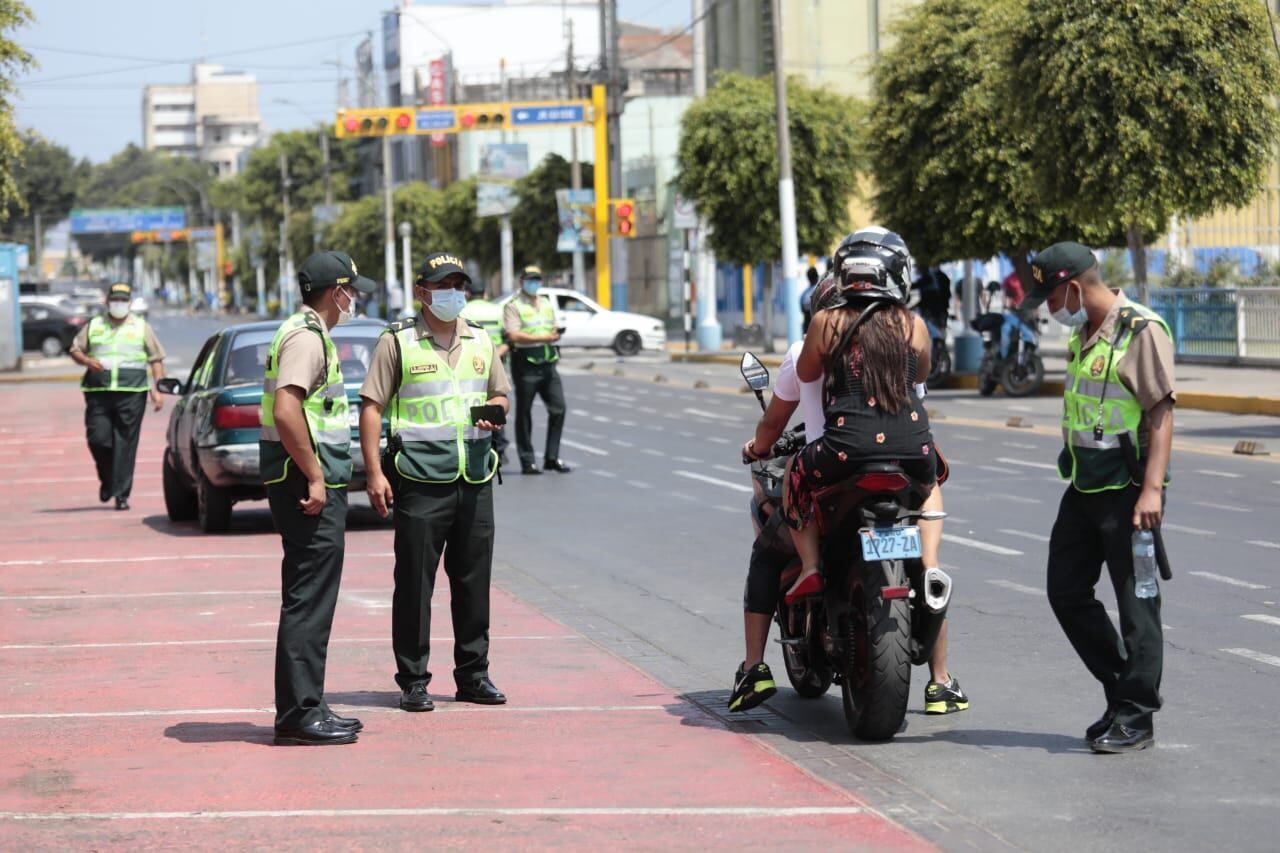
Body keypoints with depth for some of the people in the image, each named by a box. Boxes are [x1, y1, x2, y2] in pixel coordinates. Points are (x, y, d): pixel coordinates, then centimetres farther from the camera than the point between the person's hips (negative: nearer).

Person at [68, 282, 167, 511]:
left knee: (125, 444, -5)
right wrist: (87, 361, -5)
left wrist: (157, 389, -2)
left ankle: (121, 494, -1)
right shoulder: (93, 326, 15)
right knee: (98, 439, -7)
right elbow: (75, 350, 17)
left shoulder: (142, 327, 11)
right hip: (98, 392, 1)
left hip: (132, 392, -1)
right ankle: (107, 481, 19)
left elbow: (156, 360, 10)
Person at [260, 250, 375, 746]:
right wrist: (315, 479, -21)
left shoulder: (305, 333, 19)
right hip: (308, 483, -11)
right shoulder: (306, 337, -14)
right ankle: (299, 715, -7)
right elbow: (286, 412, -25)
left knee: (310, 600, 14)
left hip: (313, 484, 11)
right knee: (309, 600, -9)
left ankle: (304, 709, 20)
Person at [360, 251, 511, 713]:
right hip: (420, 479, -4)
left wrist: (493, 411, -1)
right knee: (414, 583, -1)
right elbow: (372, 407, -3)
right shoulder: (398, 341, -1)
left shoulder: (480, 341, 14)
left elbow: (500, 394, 24)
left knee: (474, 580, 9)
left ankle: (473, 675, 18)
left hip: (475, 478, 5)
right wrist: (374, 473, -11)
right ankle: (413, 682, 6)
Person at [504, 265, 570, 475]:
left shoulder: (547, 304, 19)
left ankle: (552, 458, 11)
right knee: (524, 413, 1)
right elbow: (513, 335, -16)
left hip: (548, 363, 6)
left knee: (558, 409, 2)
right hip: (526, 364, -6)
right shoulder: (513, 306, -4)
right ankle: (527, 461, 6)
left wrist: (555, 335, -2)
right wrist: (542, 338, -20)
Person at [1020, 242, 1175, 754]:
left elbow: (1162, 413, -18)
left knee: (1135, 605, -2)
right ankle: (1123, 691, 23)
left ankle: (1135, 718, 4)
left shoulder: (1141, 331, -14)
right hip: (1084, 489, 9)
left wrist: (1152, 489, -24)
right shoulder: (1082, 334, 14)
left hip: (1127, 491, -9)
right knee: (1066, 593, 11)